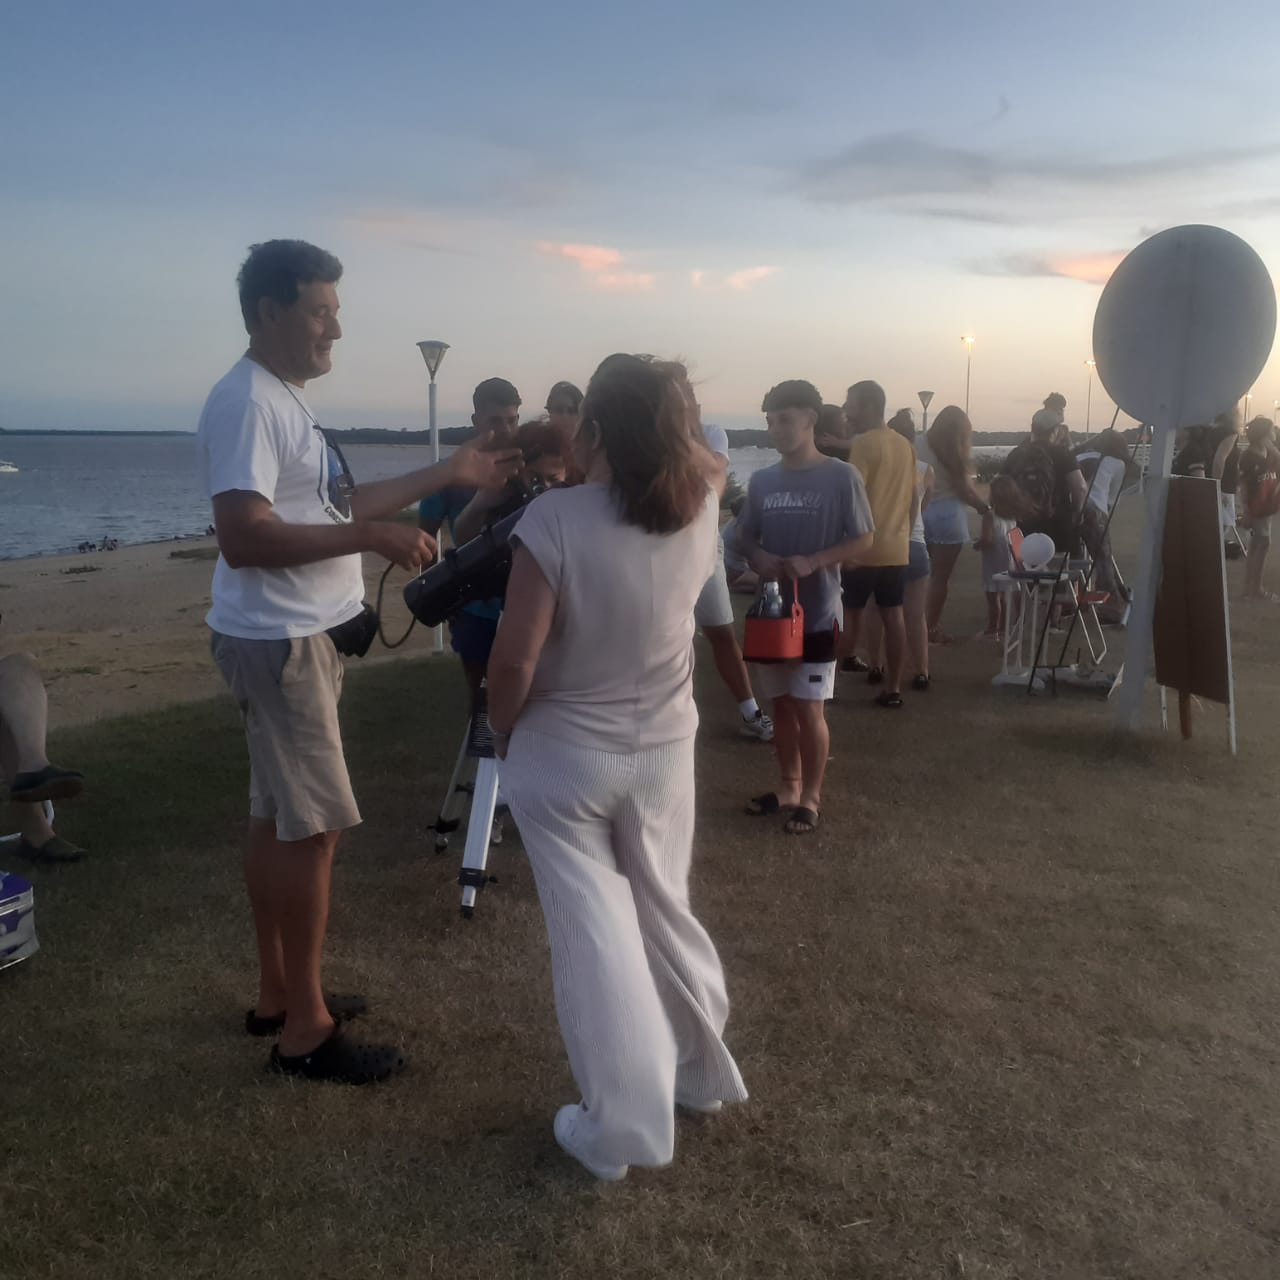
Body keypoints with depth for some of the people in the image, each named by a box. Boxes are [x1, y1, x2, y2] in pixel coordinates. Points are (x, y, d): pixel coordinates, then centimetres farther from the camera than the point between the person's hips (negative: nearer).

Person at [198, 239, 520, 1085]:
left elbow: (339, 505, 21)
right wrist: (375, 538, -29)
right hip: (281, 642, -10)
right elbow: (244, 539, -27)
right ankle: (305, 1027, 7)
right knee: (314, 827, -5)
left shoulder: (288, 403, 15)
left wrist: (448, 474, 17)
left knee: (278, 819, 15)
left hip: (305, 637, 10)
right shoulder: (246, 403, -18)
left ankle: (278, 994, 28)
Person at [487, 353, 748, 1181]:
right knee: (664, 908, 22)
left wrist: (502, 730, -3)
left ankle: (622, 1128, 14)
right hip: (664, 750, 5)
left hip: (561, 756, -4)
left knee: (592, 928, 5)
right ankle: (704, 1068, 38)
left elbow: (515, 657, -19)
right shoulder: (702, 513, -8)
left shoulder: (555, 519, -22)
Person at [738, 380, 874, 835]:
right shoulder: (762, 481, 5)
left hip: (818, 613, -4)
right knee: (781, 703, 13)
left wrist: (812, 562, -21)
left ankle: (811, 796, 15)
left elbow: (863, 540, -7)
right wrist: (759, 558, -9)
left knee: (808, 708, -1)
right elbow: (746, 537, 13)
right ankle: (789, 786, 28)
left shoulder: (841, 477, -9)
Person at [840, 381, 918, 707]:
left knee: (849, 615, 2)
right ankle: (893, 688, 10)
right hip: (897, 548, 7)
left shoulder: (863, 443, -12)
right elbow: (914, 498, 17)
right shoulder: (905, 445, 12)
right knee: (893, 615, 7)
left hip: (863, 547, -6)